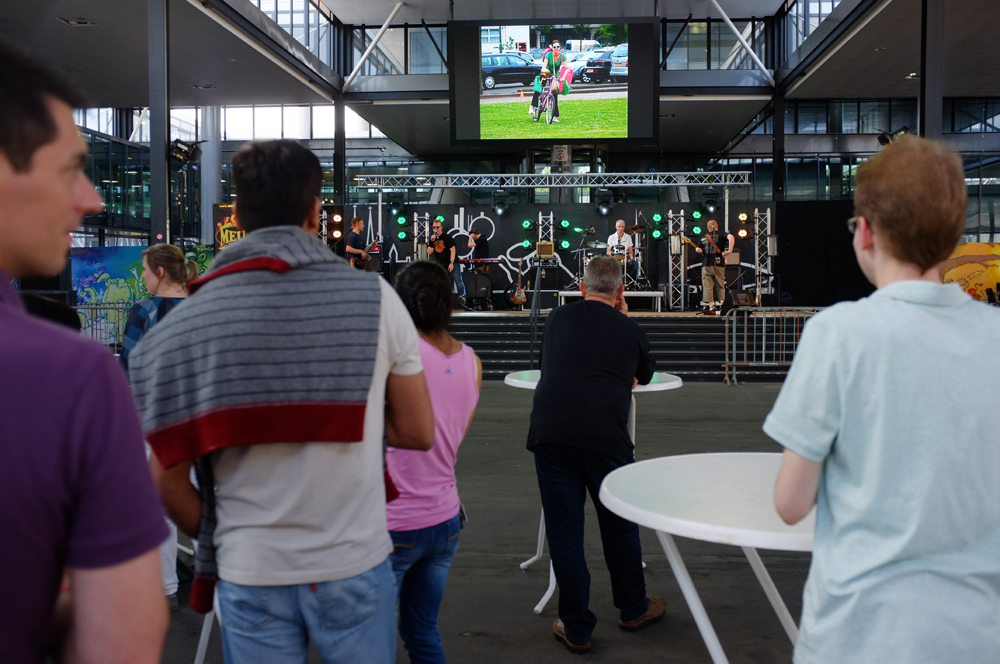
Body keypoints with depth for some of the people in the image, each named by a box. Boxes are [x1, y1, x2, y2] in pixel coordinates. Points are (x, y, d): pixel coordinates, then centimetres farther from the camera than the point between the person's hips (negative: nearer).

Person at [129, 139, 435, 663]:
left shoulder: (188, 320, -7)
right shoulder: (375, 298, -9)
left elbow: (166, 475, -5)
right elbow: (418, 433, -2)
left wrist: (213, 537, 12)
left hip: (250, 575, 1)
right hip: (355, 563, 0)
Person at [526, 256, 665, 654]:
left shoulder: (559, 318, 15)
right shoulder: (630, 329, 11)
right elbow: (644, 375, 30)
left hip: (550, 432, 1)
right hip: (606, 437, -1)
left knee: (563, 531, 9)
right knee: (619, 525, 18)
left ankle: (576, 629, 20)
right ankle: (633, 609, 38)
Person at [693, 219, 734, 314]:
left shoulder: (703, 237, 12)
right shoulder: (721, 234, 5)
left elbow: (697, 249, 0)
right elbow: (731, 237, -16)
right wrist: (730, 250, -14)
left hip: (706, 264, 1)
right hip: (719, 264, -1)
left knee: (708, 286, 1)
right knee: (720, 286, 9)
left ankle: (711, 308, -5)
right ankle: (720, 307, 7)